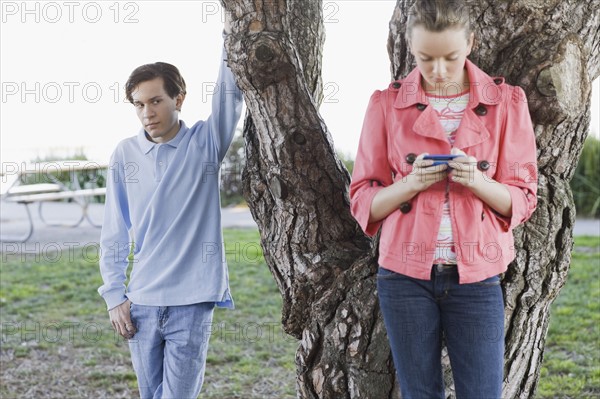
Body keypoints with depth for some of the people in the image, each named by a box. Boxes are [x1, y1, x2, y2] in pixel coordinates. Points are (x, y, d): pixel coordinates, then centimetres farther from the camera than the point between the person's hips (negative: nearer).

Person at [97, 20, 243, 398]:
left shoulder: (205, 143, 0)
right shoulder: (126, 154, 5)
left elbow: (230, 94, -15)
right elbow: (114, 234, 8)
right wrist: (115, 296, 3)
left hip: (193, 301, -2)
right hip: (141, 303, 3)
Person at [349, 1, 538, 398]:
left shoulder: (506, 102, 0)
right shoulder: (387, 104, 0)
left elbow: (522, 200, 2)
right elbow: (363, 201, 3)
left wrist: (477, 181, -18)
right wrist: (411, 183, -17)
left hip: (476, 278, 0)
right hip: (406, 277, 0)